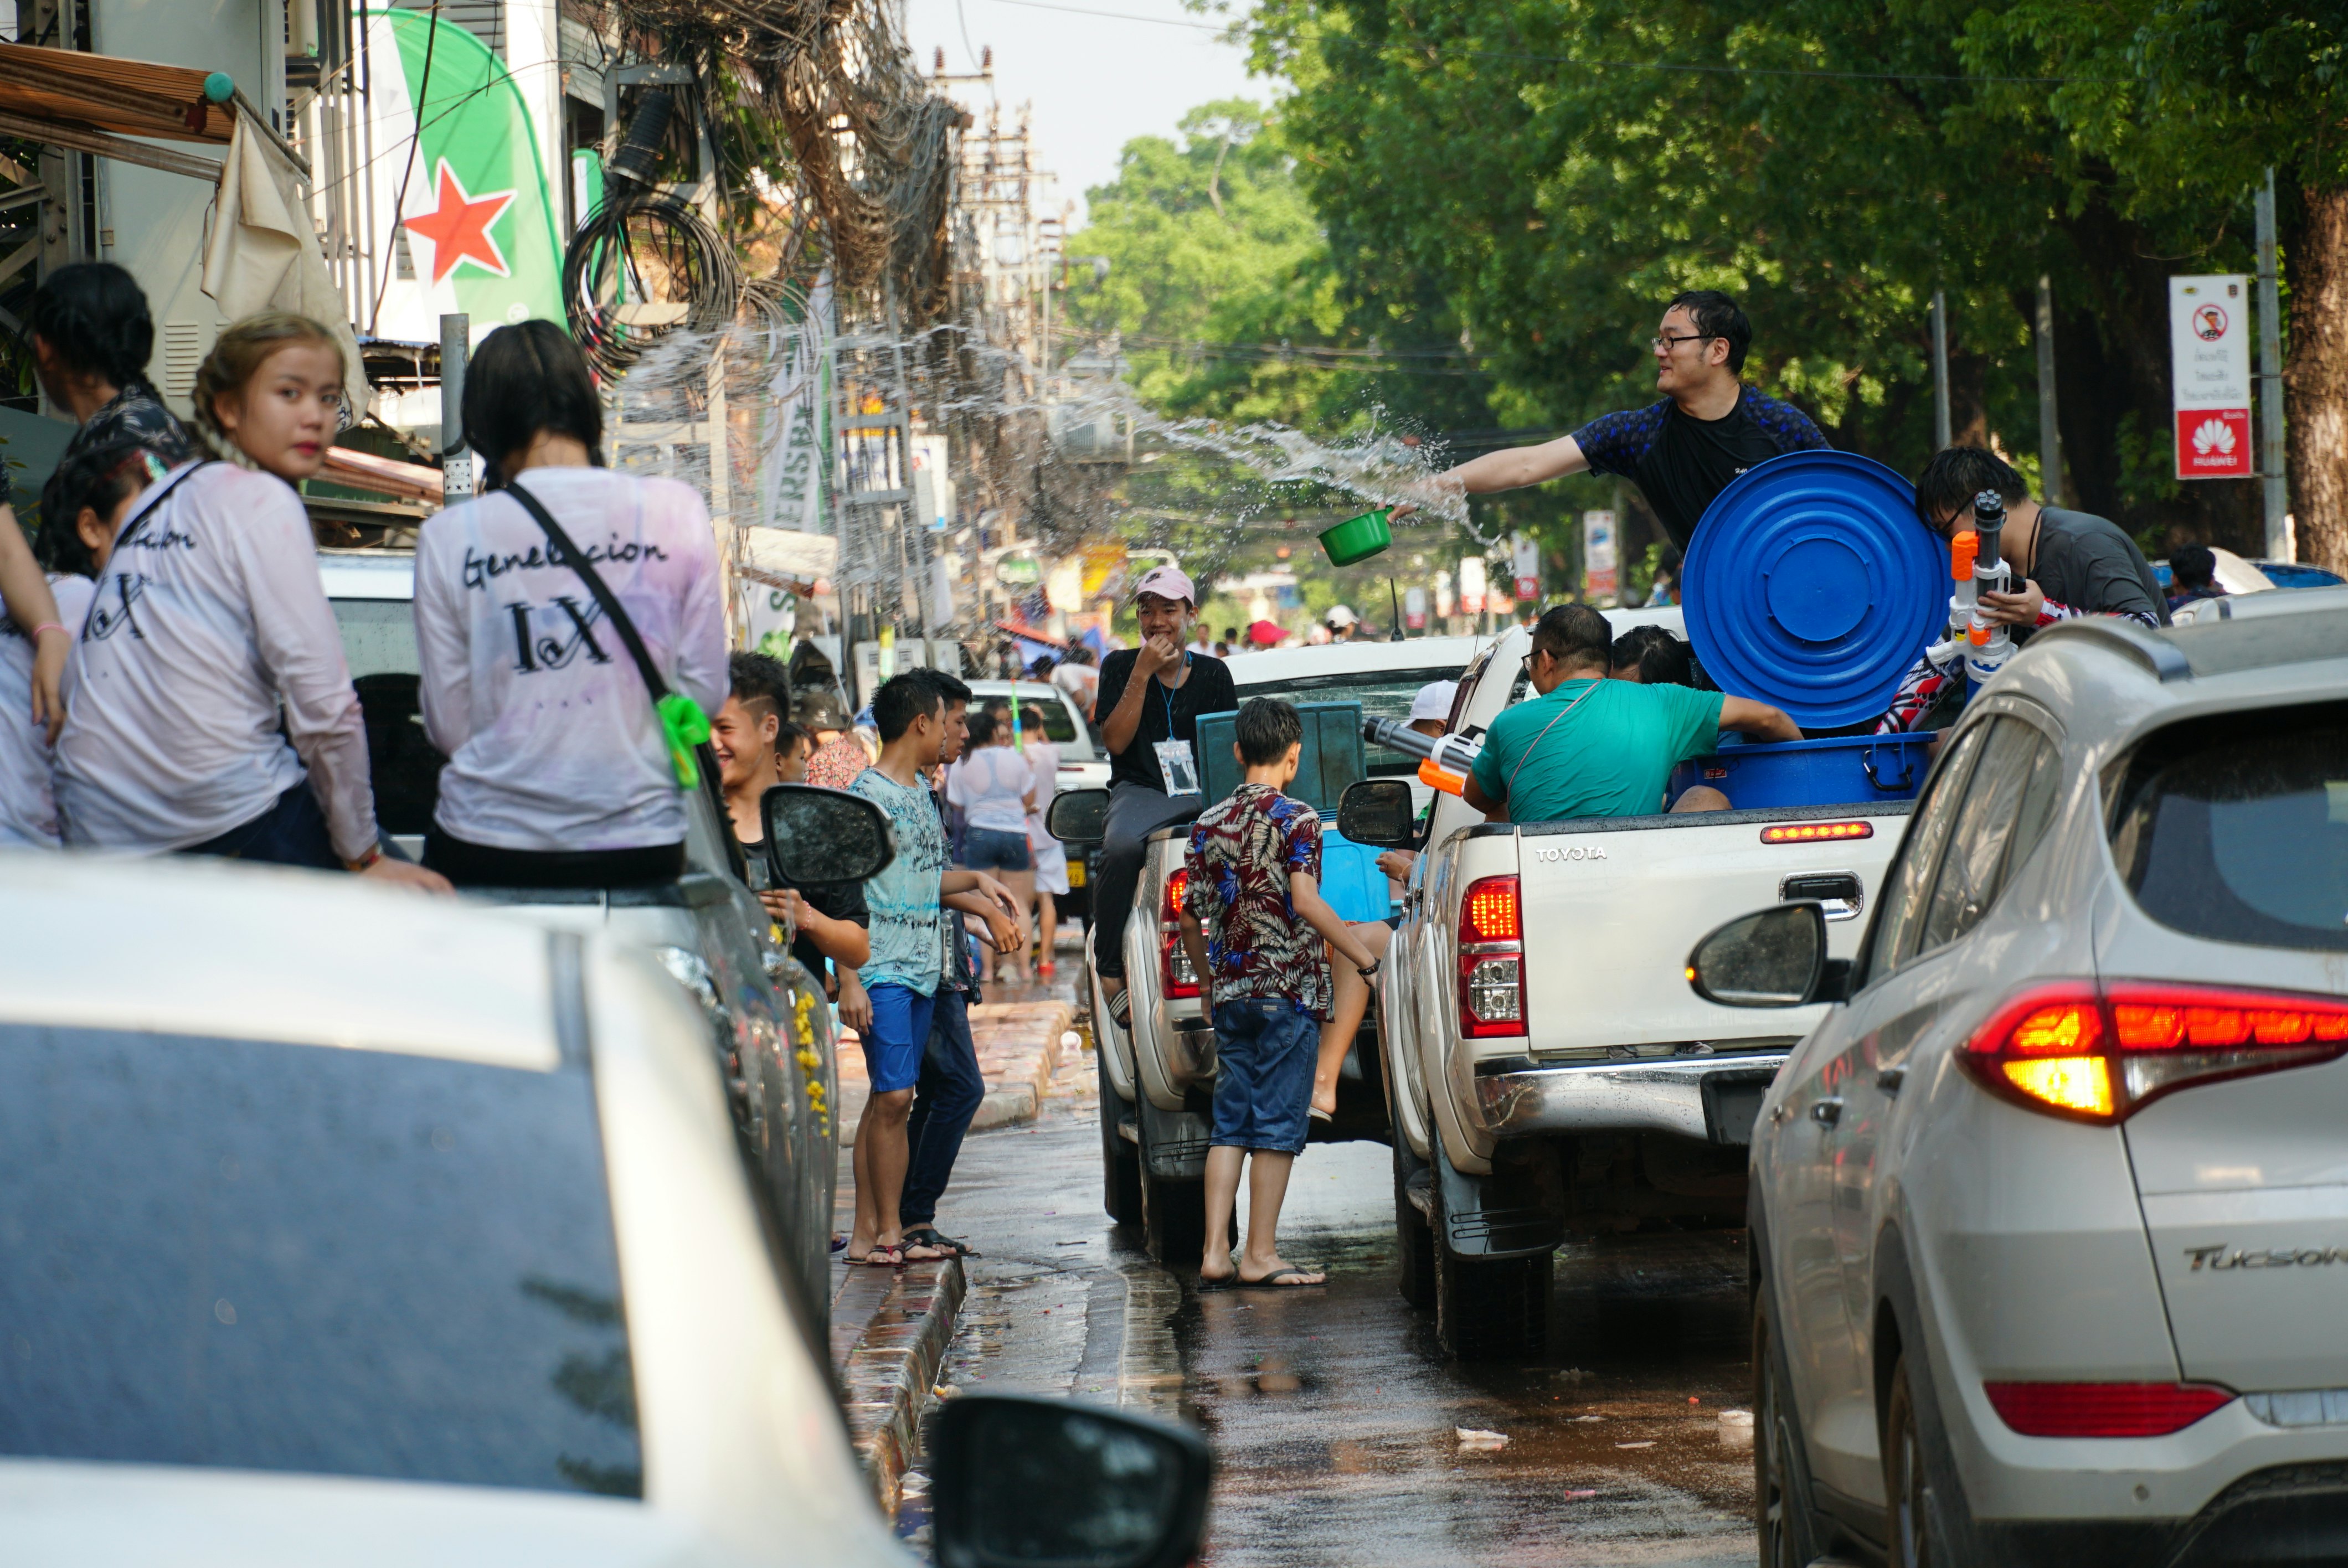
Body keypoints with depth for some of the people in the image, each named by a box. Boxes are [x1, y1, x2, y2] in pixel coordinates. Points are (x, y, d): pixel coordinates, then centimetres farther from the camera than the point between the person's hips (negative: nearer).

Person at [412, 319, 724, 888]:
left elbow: (449, 727, 0)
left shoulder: (449, 536, -3)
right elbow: (705, 693, 4)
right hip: (638, 850, 1)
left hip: (485, 854, -1)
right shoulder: (676, 511, -1)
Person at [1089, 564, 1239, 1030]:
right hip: (1141, 791, -2)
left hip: (1207, 794, 2)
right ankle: (1109, 970, -26)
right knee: (1121, 848, -38)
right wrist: (1143, 673, -6)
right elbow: (1116, 741, -1)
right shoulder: (1121, 667, 11)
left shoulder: (1214, 673, 17)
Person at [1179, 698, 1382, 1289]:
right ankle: (1260, 1254, -1)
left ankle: (1215, 1252, 2)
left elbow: (1191, 920, 11)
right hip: (1288, 990, -5)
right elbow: (1307, 903, -16)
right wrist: (1367, 959, -12)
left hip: (1230, 993, 5)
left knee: (1230, 1125, 8)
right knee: (1277, 1125, -1)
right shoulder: (1295, 818, -7)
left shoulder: (1209, 824, 9)